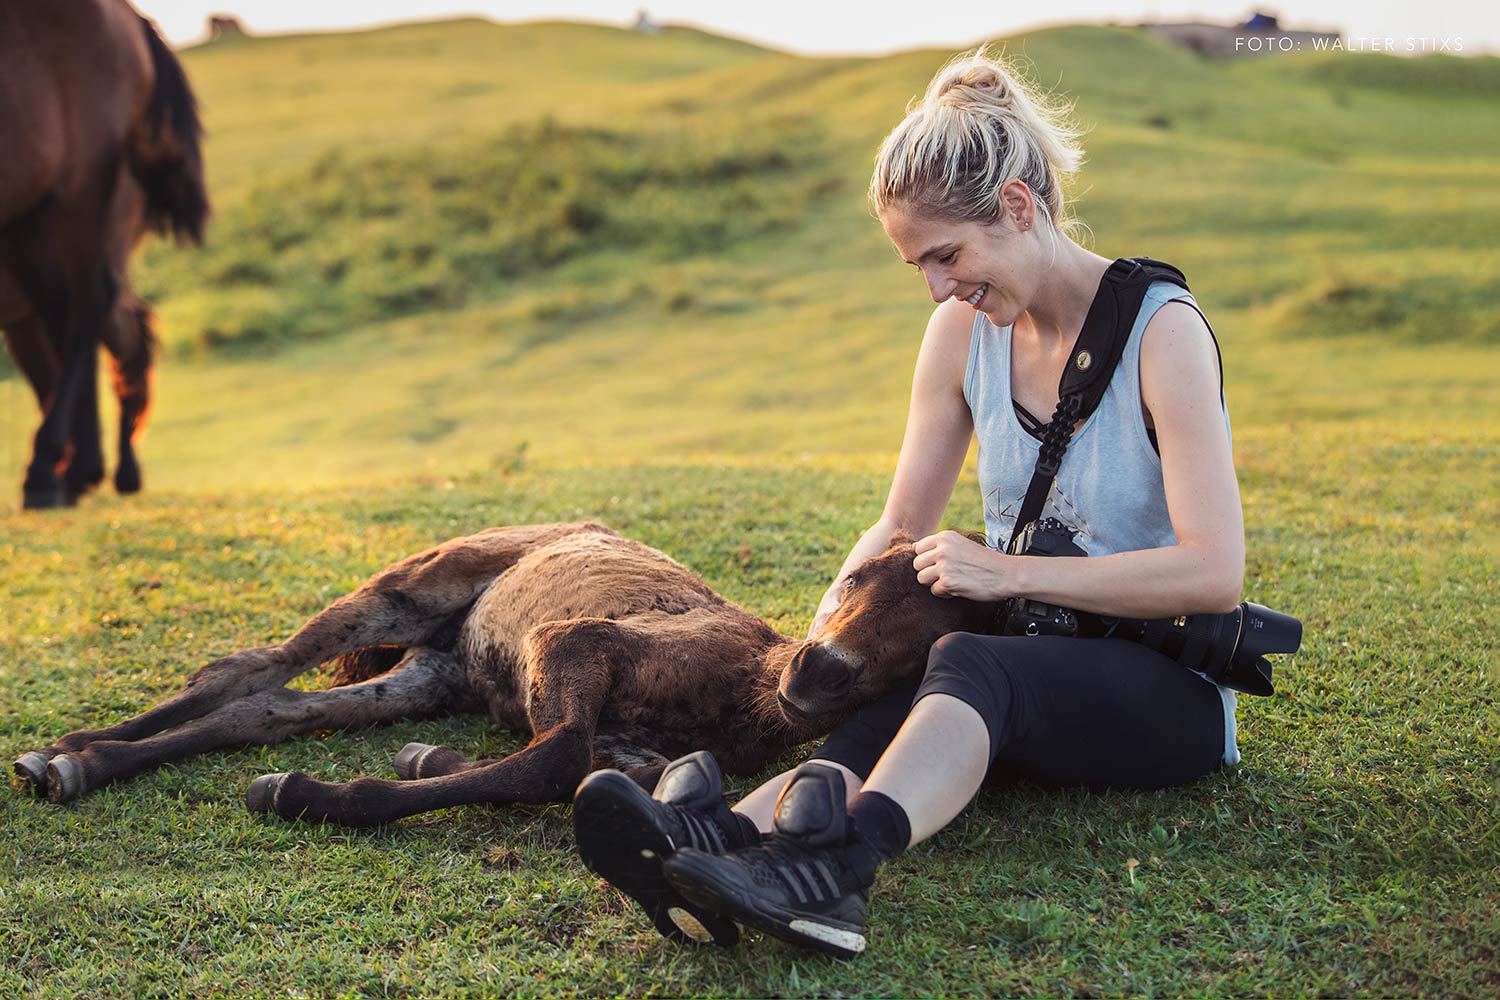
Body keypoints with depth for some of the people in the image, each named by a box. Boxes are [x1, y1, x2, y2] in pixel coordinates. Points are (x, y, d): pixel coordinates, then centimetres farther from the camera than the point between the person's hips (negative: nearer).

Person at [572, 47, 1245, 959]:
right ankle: (733, 838, -58)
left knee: (971, 664, -38)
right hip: (1026, 663, 5)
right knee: (903, 703, -31)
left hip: (1170, 697, -5)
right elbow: (901, 527, 13)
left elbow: (1214, 573, -20)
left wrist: (1011, 572, -21)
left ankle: (839, 859, -64)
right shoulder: (964, 331, 5)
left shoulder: (1161, 330, -13)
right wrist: (828, 627, -6)